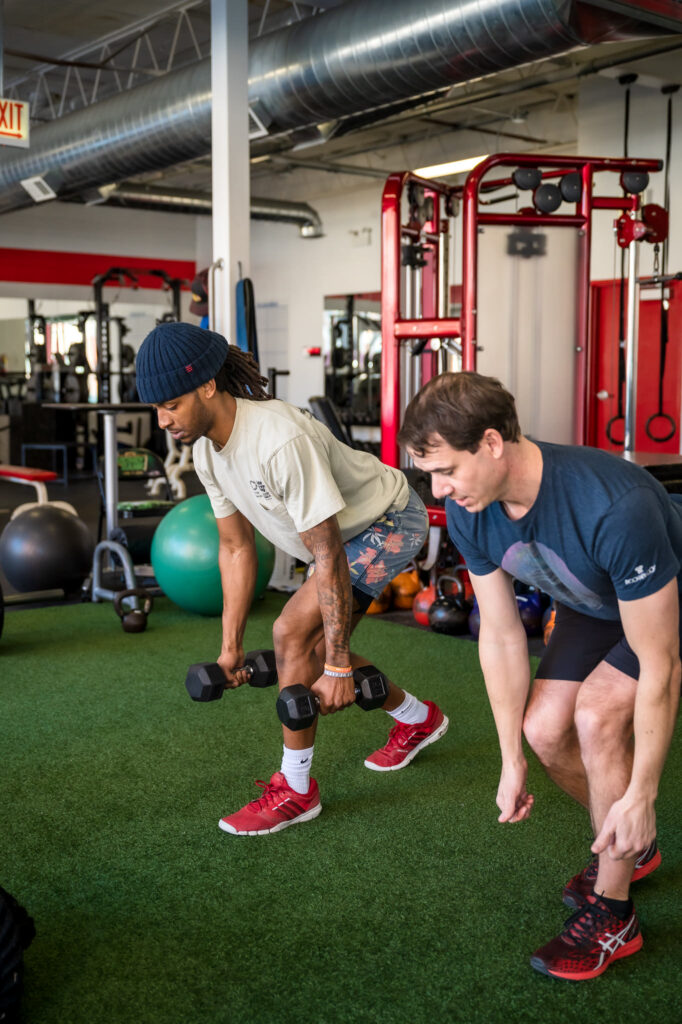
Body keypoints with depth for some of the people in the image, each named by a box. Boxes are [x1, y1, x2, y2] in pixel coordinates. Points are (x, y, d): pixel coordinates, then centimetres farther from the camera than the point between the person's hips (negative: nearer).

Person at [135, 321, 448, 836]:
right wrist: (230, 644, 2)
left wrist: (338, 666, -29)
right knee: (318, 651, 12)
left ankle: (295, 789, -3)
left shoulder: (280, 441, -38)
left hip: (390, 522, -9)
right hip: (343, 530, 9)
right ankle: (419, 719, 38)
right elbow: (236, 547, 1)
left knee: (293, 632, -20)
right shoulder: (208, 450, -9)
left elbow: (328, 557, -34)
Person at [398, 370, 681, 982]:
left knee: (598, 714, -24)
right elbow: (501, 635, -10)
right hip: (597, 604, 6)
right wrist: (512, 761, -5)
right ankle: (632, 848, 24)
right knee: (544, 728, -7)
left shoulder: (615, 509, -43)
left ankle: (612, 917, -4)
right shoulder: (469, 514, -22)